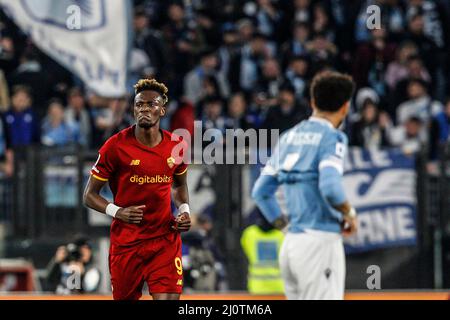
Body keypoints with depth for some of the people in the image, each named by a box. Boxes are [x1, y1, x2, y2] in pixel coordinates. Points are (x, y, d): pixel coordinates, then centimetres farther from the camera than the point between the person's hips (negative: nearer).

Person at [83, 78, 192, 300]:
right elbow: (90, 195, -3)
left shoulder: (176, 146, 2)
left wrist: (184, 211, 3)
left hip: (165, 240, 2)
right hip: (126, 242, -1)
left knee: (168, 298, -14)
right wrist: (118, 212, -20)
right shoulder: (116, 146, -9)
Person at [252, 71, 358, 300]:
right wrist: (349, 214, -5)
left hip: (290, 245, 7)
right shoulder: (331, 138, -7)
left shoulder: (289, 137, 14)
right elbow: (330, 188, -22)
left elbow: (260, 192, 13)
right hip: (320, 242, -7)